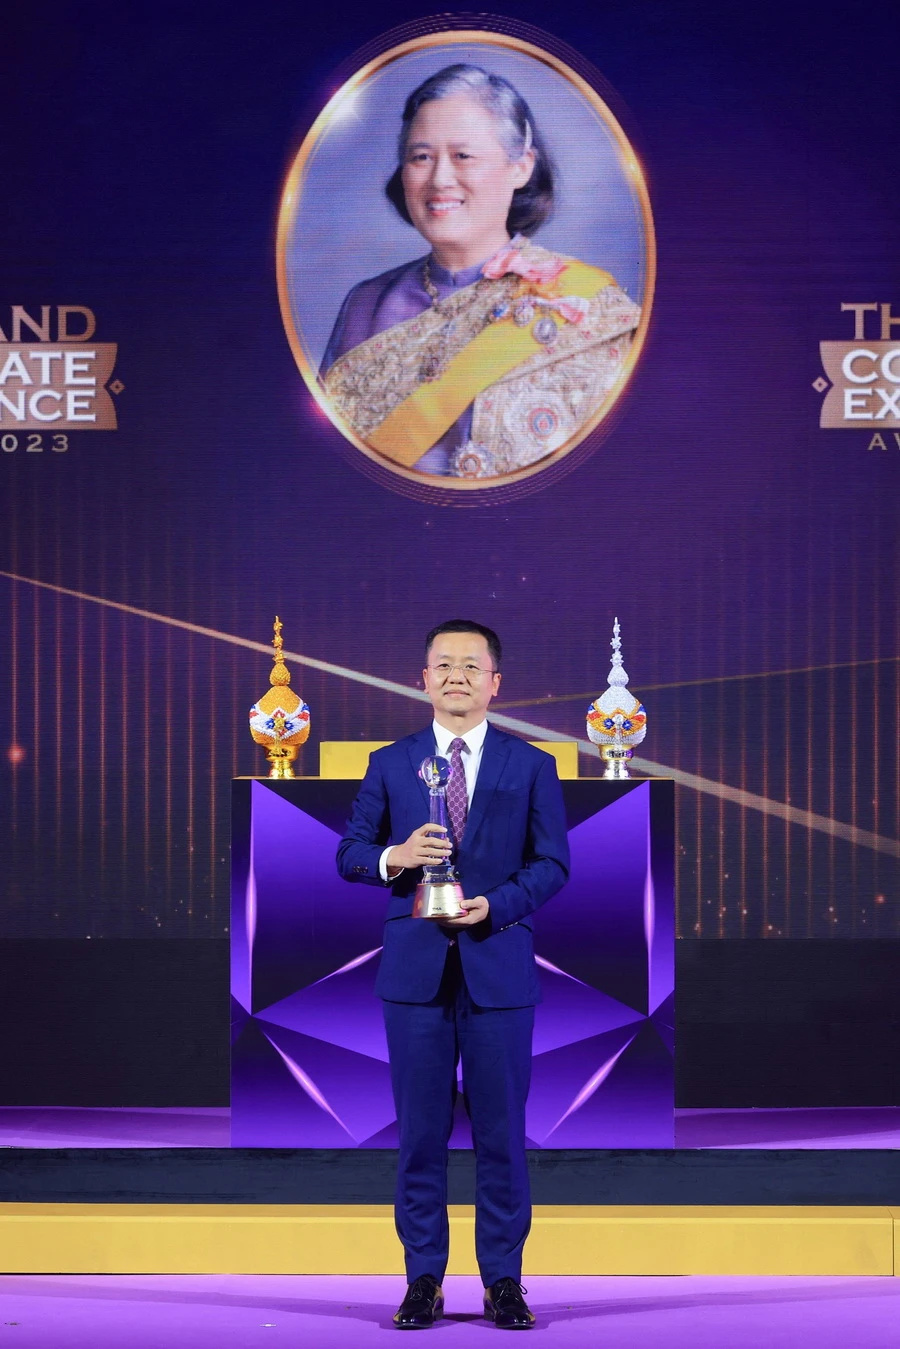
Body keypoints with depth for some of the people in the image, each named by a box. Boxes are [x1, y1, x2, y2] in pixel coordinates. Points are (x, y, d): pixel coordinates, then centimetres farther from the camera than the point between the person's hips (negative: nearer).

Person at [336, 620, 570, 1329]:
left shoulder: (531, 766, 6)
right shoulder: (391, 764, 9)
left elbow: (552, 864, 2)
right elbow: (350, 852, 8)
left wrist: (495, 905, -14)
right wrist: (393, 858, -14)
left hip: (499, 965, -1)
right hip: (416, 970, 1)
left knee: (502, 1130, 2)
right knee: (421, 1131, 4)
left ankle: (504, 1280, 11)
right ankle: (424, 1278, 12)